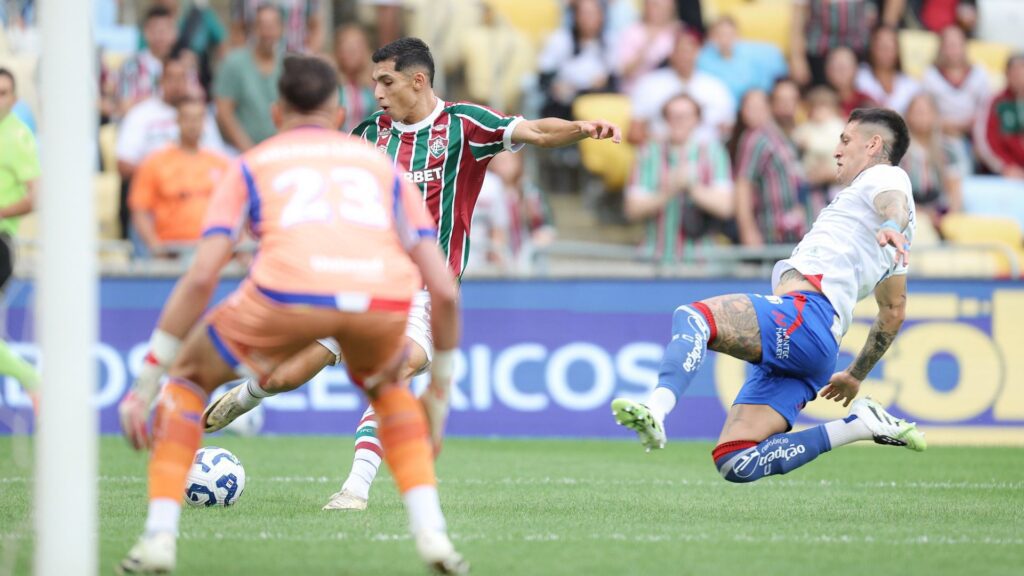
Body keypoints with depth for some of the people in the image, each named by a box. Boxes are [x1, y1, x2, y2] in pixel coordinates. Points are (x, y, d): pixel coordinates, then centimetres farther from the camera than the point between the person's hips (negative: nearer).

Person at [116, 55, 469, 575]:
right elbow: (443, 289, 26)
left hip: (286, 296, -2)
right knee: (386, 384, 37)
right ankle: (430, 531, 20)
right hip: (383, 298, 2)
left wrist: (148, 381, 18)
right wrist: (440, 389, 39)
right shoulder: (382, 165, 33)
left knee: (189, 378, 27)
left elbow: (201, 277, 15)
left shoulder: (253, 165, 28)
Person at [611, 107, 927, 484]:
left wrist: (891, 227, -41)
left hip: (806, 313, -10)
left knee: (692, 317, -29)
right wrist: (856, 376, 52)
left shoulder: (885, 177, 9)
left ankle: (657, 410, -55)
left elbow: (895, 203, -17)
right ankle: (860, 425, 0)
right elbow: (894, 310, 45)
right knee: (734, 463, -1)